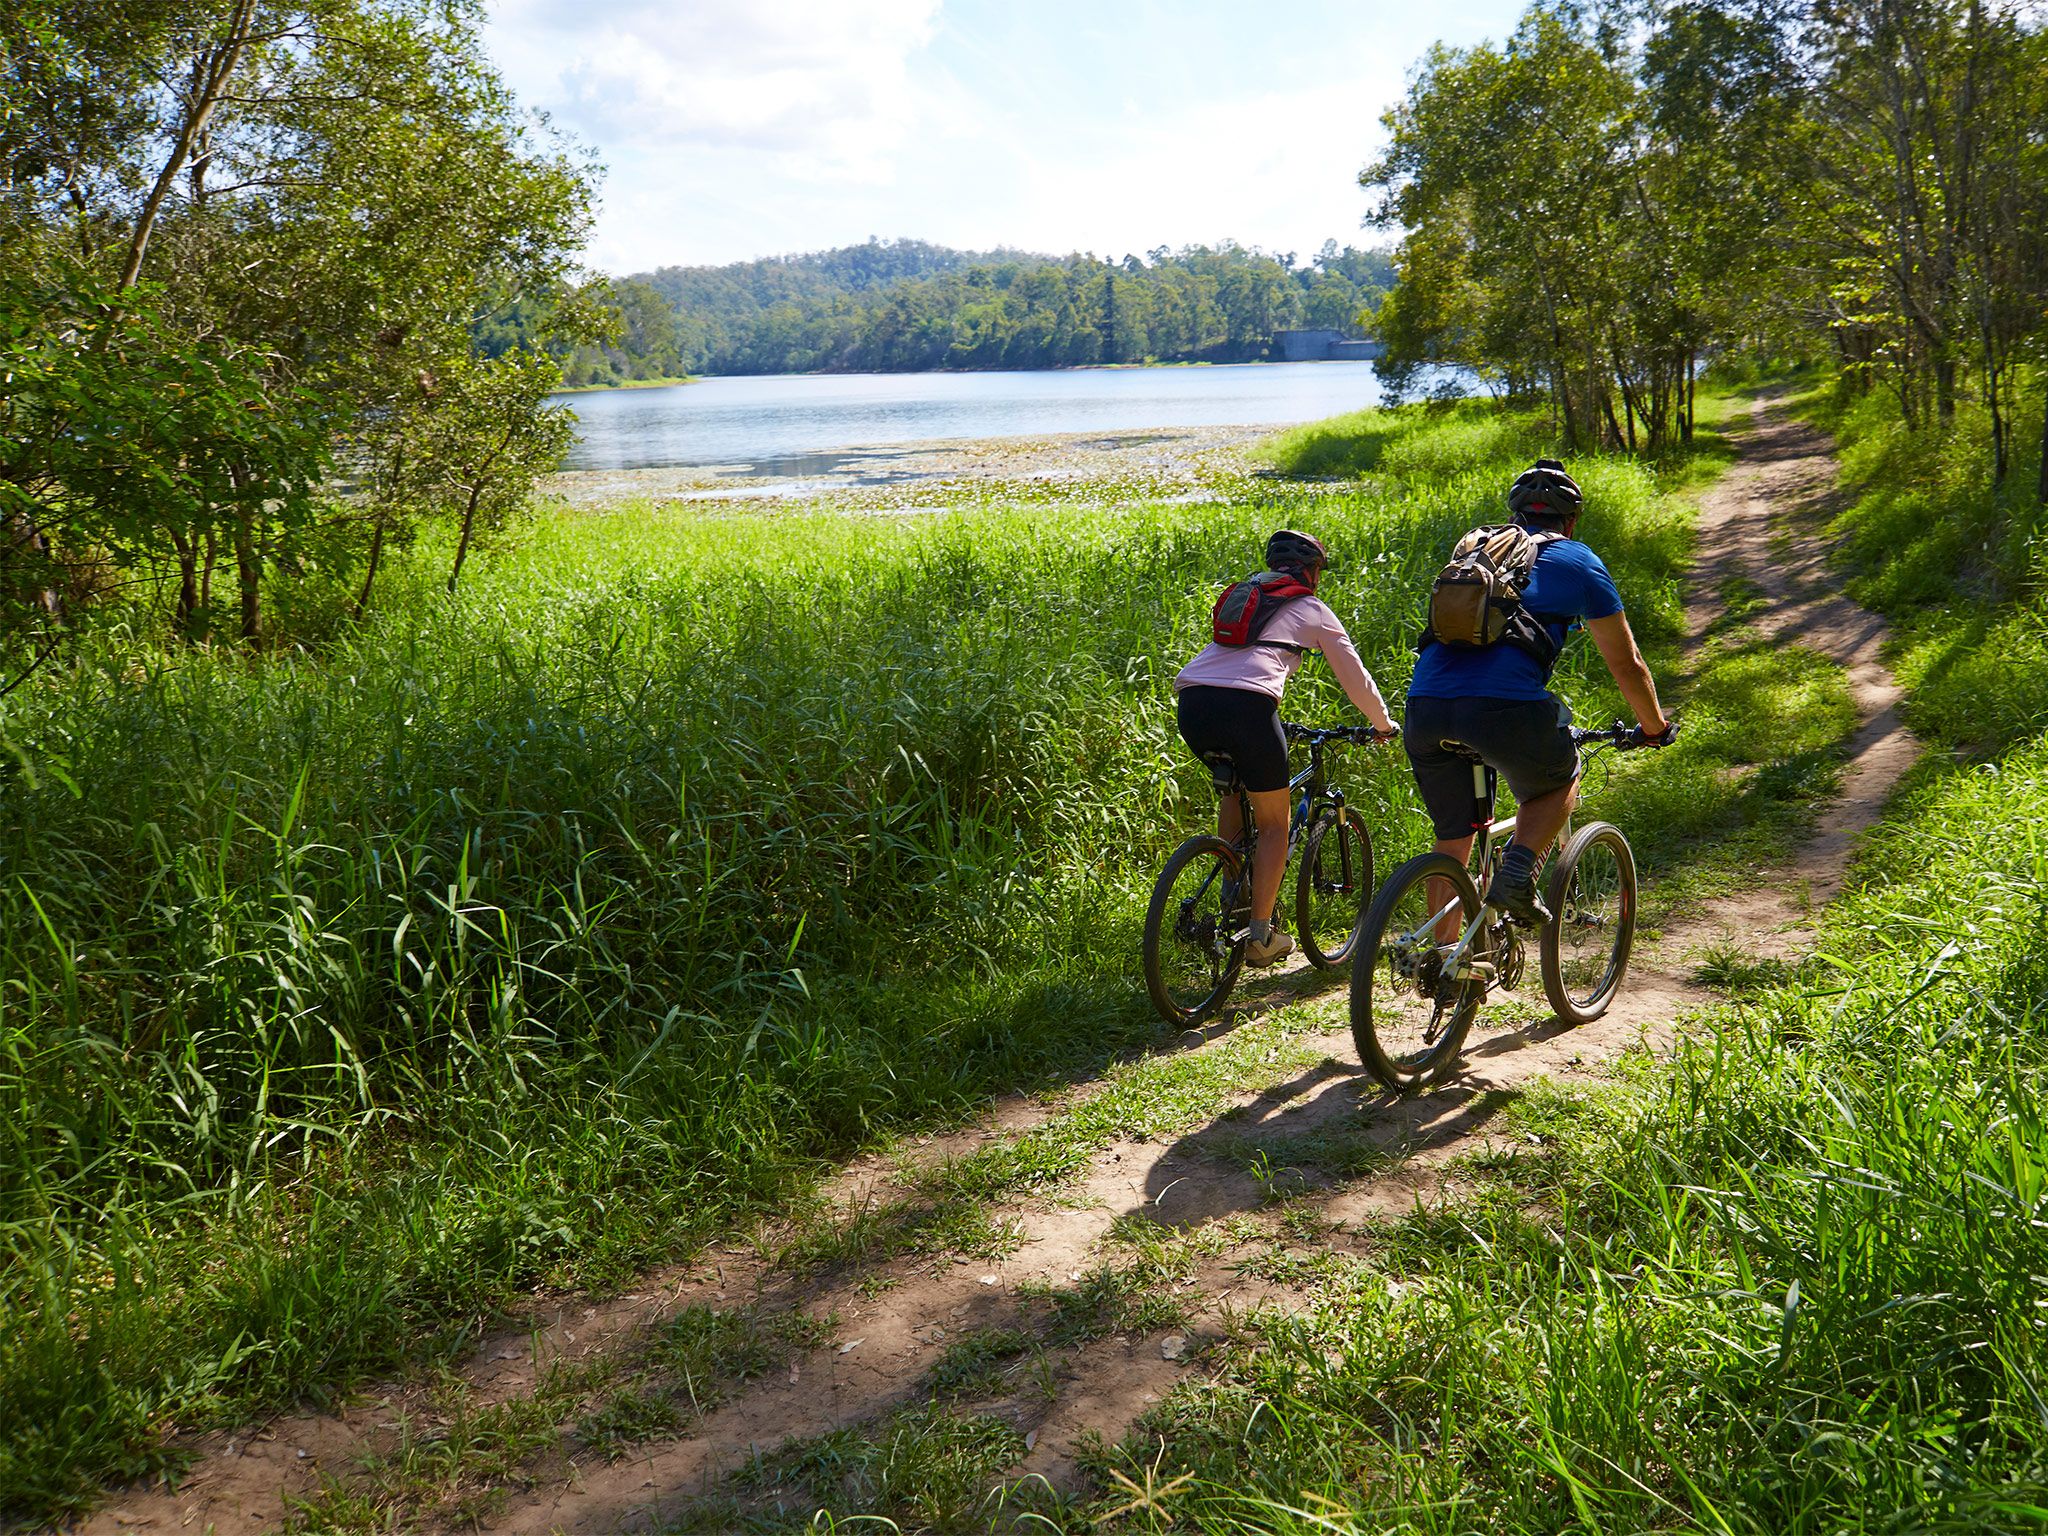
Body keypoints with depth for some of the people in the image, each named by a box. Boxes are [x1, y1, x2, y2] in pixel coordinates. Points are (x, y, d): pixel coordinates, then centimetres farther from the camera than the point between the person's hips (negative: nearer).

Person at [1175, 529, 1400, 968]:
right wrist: (1384, 725, 42)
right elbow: (1355, 677, 25)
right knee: (1274, 823, 12)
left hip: (1191, 702, 5)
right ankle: (1260, 935, 10)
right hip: (1245, 705, -5)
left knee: (1235, 791, 32)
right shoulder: (1313, 610, 18)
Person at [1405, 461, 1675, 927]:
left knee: (1452, 836, 22)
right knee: (1559, 784, 26)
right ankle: (1517, 873, 3)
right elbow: (1626, 663, 22)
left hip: (1424, 706, 4)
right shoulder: (1577, 561, 18)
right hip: (1505, 705, -4)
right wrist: (1655, 727, 38)